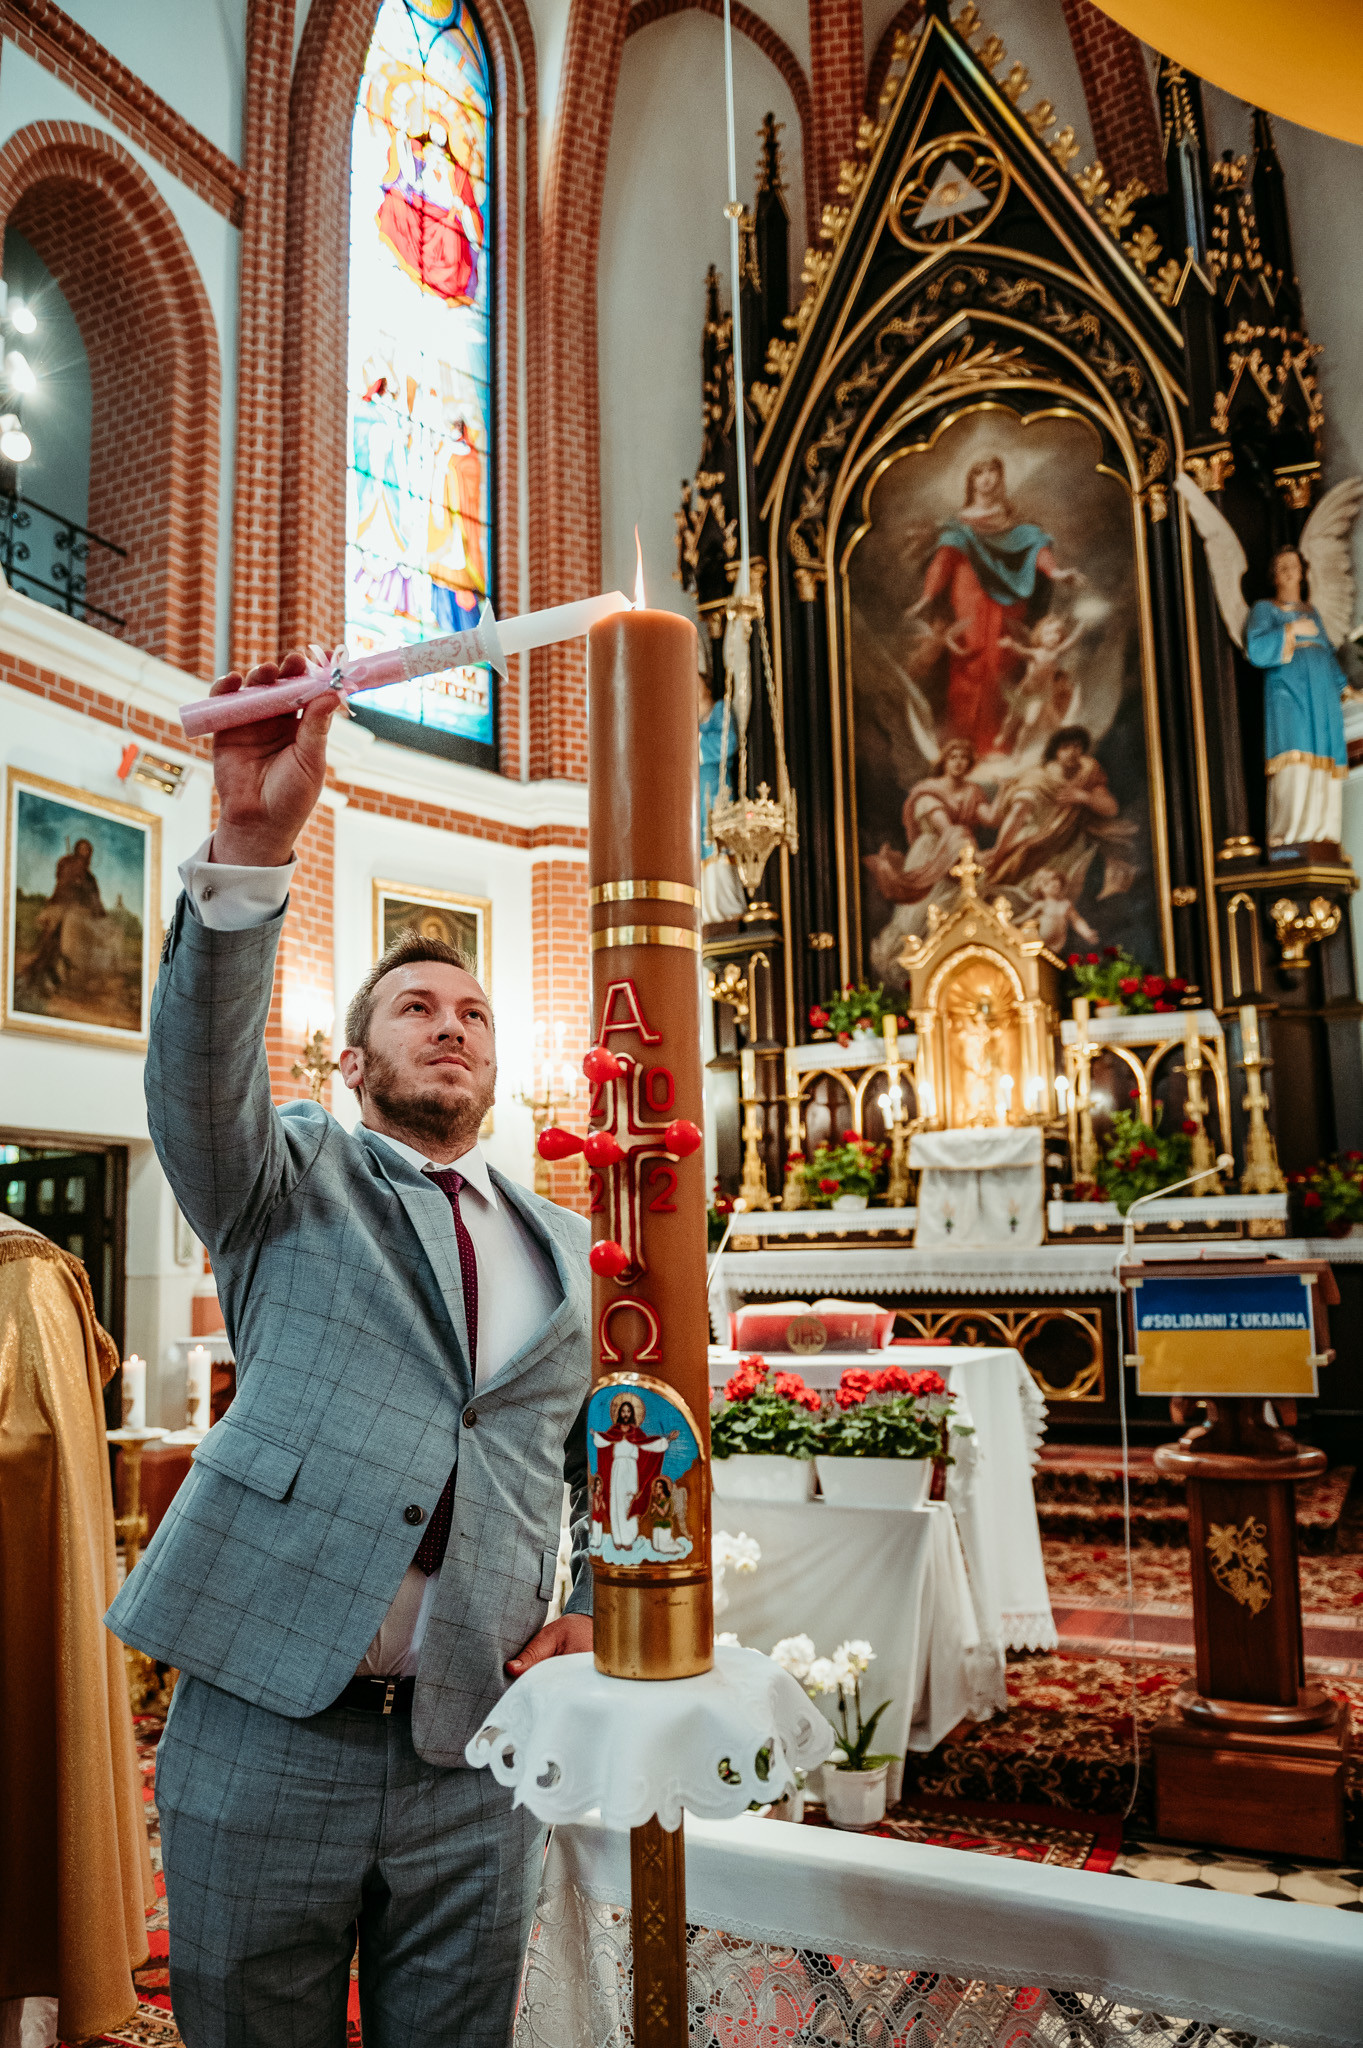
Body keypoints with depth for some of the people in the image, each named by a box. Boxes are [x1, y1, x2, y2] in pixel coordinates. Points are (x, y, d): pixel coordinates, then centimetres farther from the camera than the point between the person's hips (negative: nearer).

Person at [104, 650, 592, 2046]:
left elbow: (612, 1451, 20)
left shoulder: (564, 1248, 11)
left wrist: (591, 1612, 4)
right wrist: (252, 843, -32)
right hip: (265, 1733, -2)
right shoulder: (293, 1184, 2)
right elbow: (198, 1070, -19)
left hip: (472, 1749, 3)